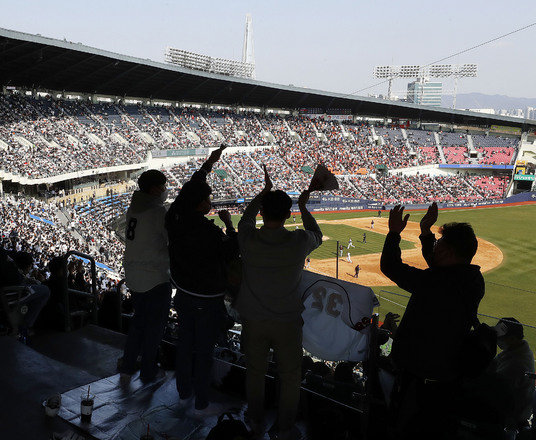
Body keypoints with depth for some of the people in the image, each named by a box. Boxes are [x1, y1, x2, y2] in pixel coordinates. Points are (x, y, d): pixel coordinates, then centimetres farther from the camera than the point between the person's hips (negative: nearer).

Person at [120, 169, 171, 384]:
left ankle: (126, 368, 25)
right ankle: (148, 372, 21)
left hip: (134, 276, 8)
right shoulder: (158, 211, -19)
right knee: (155, 326, 9)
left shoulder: (133, 208, 6)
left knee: (138, 321, 21)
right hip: (156, 278, -7)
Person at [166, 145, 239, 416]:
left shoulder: (175, 219, -8)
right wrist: (229, 225, -7)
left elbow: (191, 188, 7)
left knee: (185, 344, 20)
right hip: (207, 301, -7)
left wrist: (209, 163, 17)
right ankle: (201, 405, 23)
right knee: (204, 352, 8)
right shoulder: (209, 232, -28)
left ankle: (184, 394, 37)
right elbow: (231, 256, -14)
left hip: (184, 296, 7)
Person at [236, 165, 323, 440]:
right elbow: (317, 236, 6)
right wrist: (303, 207, 19)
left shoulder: (248, 239, -16)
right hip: (287, 322, -2)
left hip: (253, 321, 2)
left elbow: (247, 217, 9)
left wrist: (265, 191, 20)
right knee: (290, 376, 18)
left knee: (255, 372, 21)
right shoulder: (299, 242, -20)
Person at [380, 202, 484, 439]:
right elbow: (436, 266, 18)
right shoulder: (473, 280, -1)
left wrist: (394, 233, -2)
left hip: (421, 379, -8)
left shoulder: (435, 283, -28)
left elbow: (390, 266, -18)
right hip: (449, 375, 8)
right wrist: (425, 232, 20)